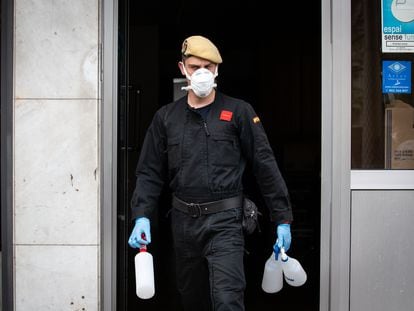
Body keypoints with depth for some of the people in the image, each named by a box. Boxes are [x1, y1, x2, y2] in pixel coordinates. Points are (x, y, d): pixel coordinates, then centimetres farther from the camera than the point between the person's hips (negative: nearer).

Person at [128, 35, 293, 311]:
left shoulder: (239, 112, 0)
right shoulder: (166, 117, 9)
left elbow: (265, 166, -1)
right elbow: (150, 172, 8)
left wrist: (283, 219, -3)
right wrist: (142, 216, -6)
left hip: (224, 222, -4)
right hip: (183, 222, 4)